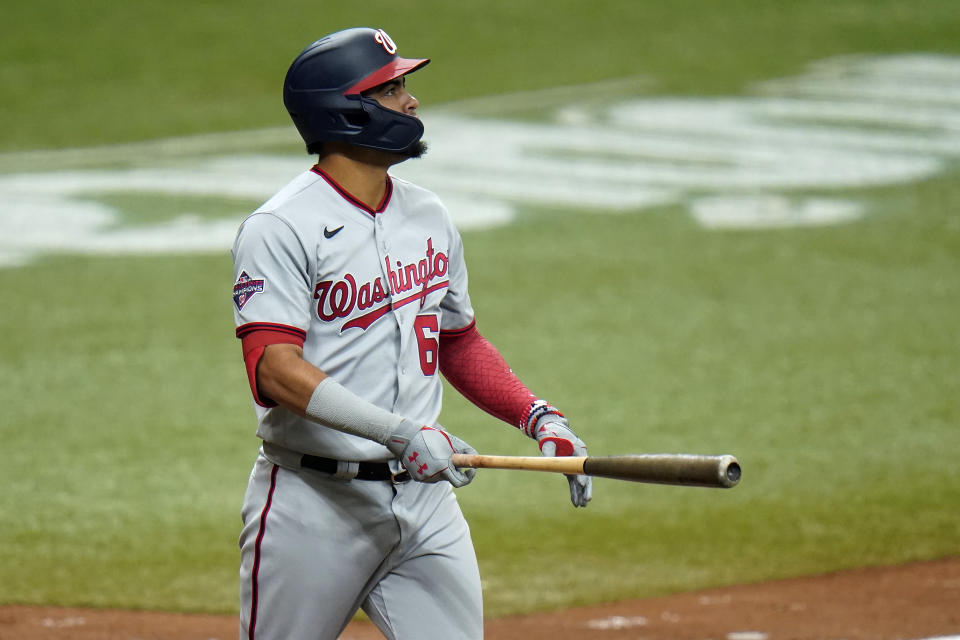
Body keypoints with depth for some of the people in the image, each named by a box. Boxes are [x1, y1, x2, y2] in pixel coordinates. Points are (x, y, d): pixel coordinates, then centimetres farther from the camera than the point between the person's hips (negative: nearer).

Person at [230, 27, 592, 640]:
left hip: (425, 498, 6)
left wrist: (538, 416, 9)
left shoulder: (429, 217, 13)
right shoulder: (282, 227, -11)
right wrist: (397, 432, -31)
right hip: (315, 502, -6)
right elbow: (274, 369, -22)